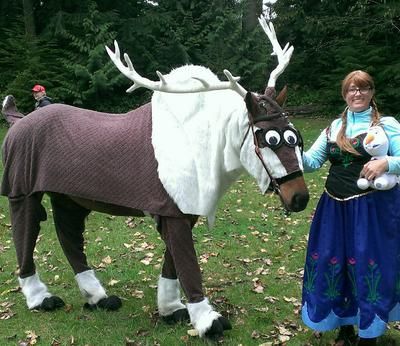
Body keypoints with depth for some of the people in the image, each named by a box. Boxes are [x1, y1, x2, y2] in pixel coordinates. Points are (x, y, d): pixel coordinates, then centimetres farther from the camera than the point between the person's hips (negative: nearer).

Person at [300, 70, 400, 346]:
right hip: (334, 209, 5)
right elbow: (311, 162, 6)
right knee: (332, 265, 10)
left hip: (373, 209, -4)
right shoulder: (334, 128, 11)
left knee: (368, 268, 3)